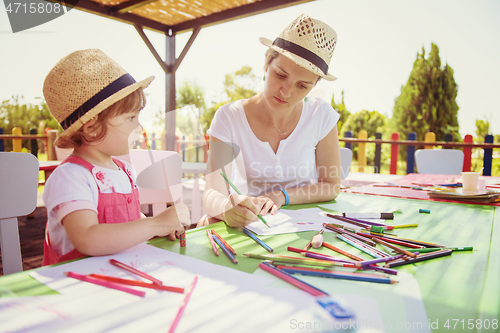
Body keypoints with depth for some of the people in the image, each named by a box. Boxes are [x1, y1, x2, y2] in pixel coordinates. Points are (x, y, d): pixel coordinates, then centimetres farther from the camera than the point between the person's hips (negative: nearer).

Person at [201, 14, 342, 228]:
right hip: (247, 225, 0)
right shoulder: (229, 118, -13)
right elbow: (213, 193, -18)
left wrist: (280, 196, -17)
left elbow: (330, 185, -2)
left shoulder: (321, 116, -10)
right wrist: (227, 208, -41)